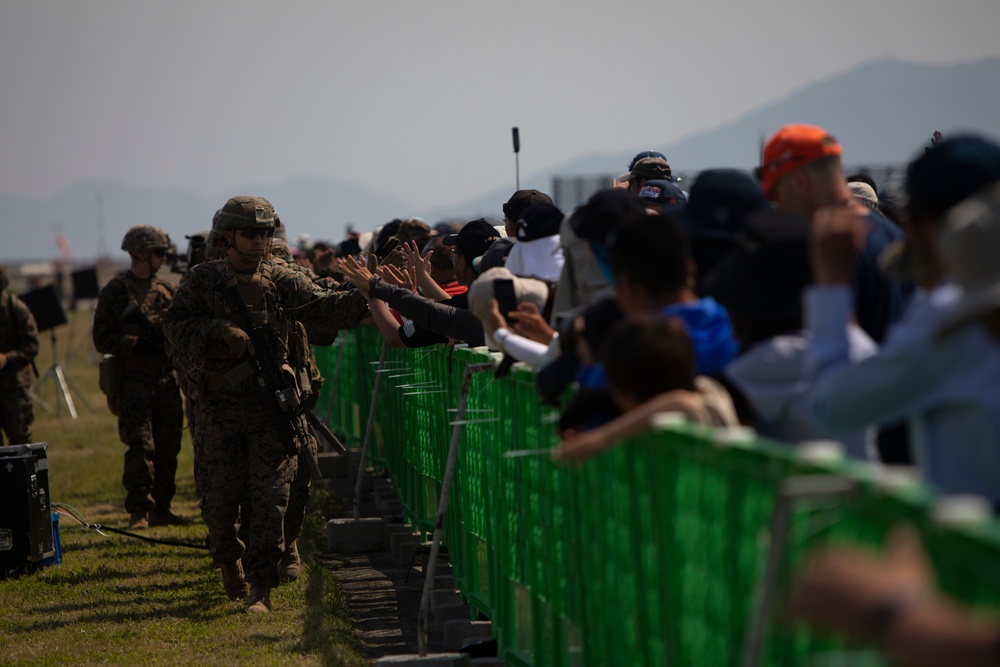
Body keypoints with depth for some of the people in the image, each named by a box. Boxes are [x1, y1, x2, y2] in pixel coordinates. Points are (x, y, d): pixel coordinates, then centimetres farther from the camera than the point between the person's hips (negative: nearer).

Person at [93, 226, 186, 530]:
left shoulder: (166, 290, 14)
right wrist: (136, 344, -19)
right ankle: (138, 512, -7)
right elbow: (102, 339, -7)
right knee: (140, 447, -12)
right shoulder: (116, 291, -4)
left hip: (166, 379, 6)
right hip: (134, 380, -6)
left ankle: (161, 508, 18)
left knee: (168, 447, 8)